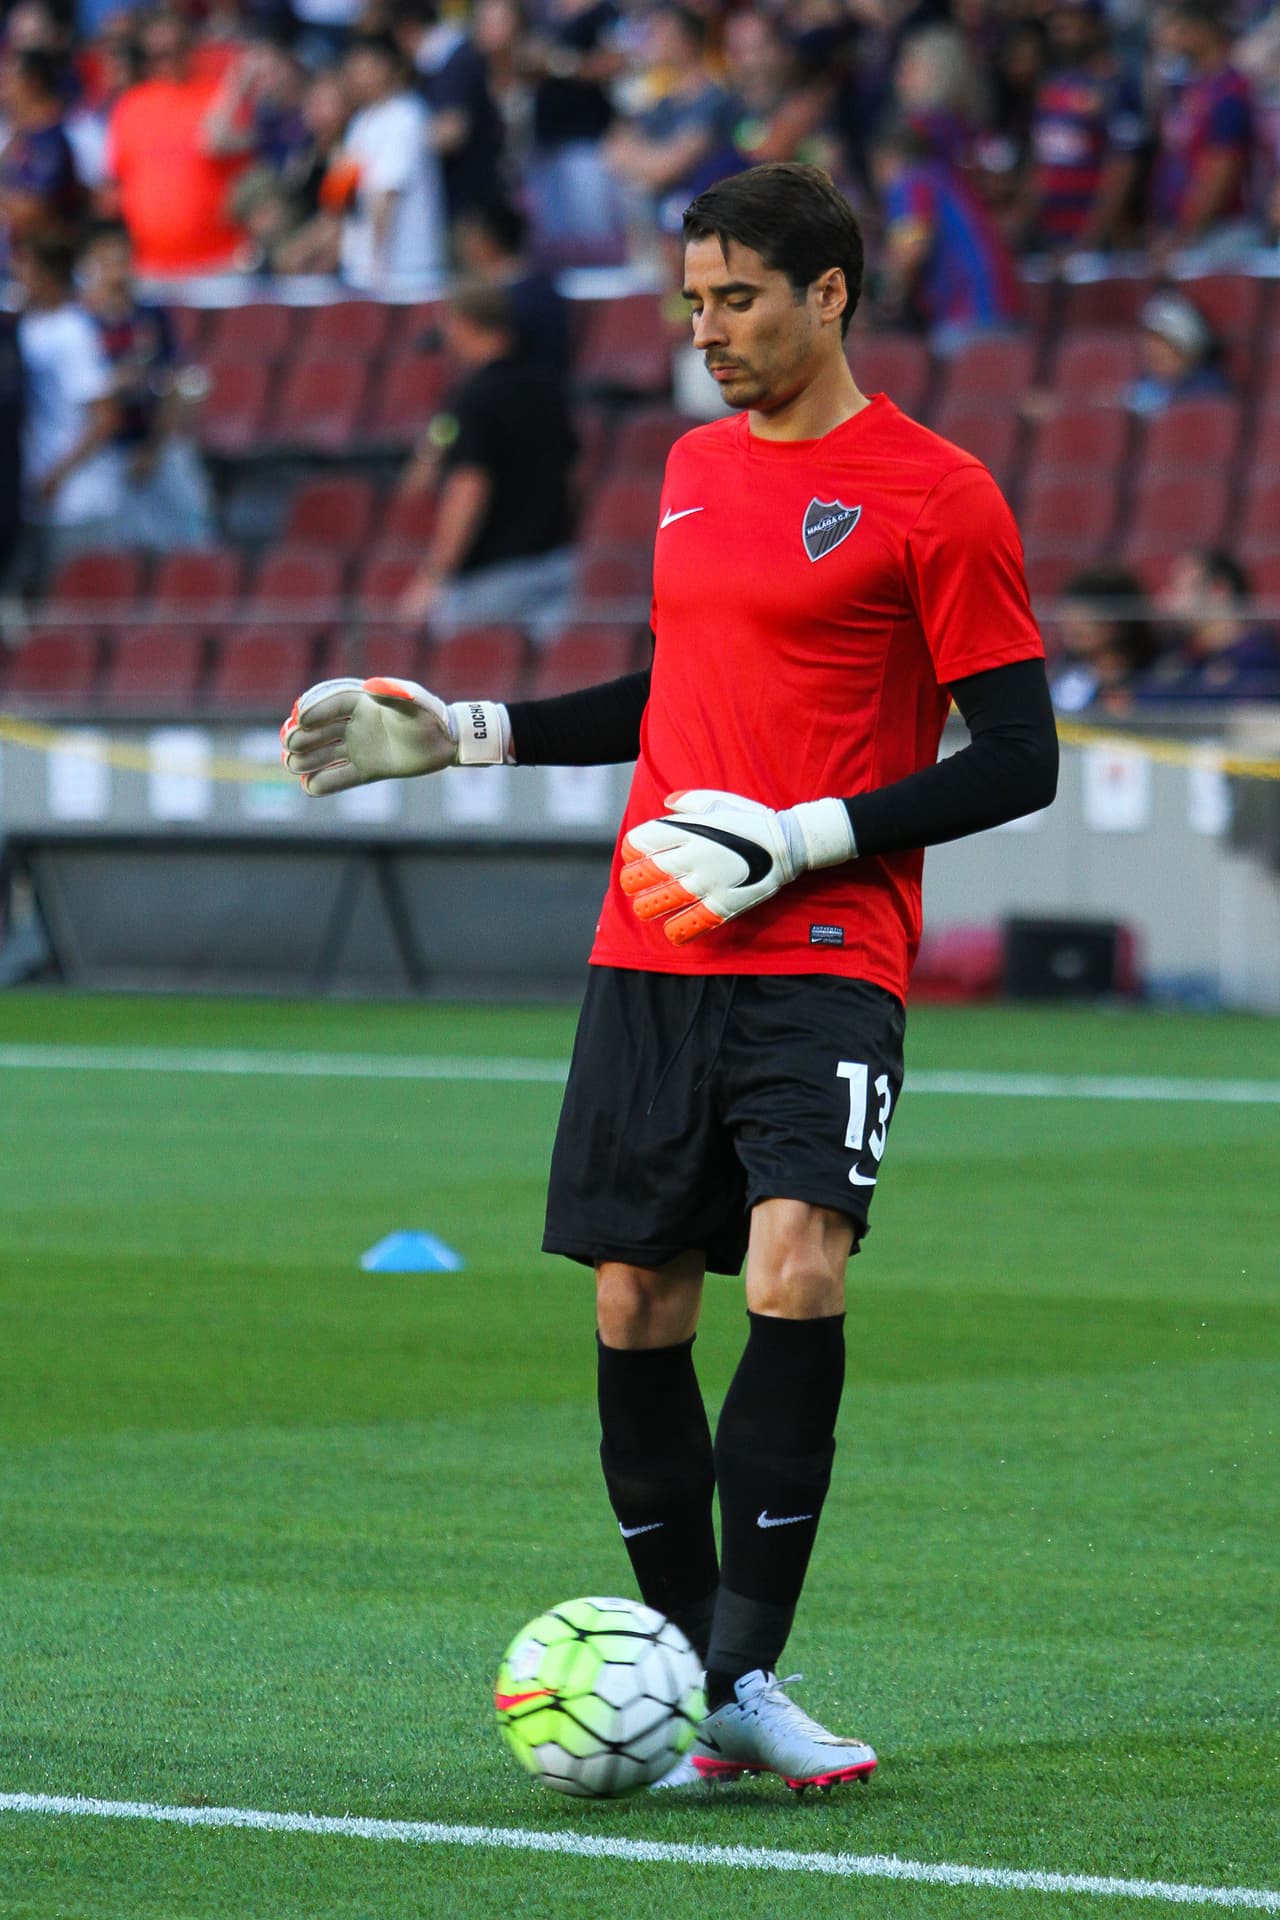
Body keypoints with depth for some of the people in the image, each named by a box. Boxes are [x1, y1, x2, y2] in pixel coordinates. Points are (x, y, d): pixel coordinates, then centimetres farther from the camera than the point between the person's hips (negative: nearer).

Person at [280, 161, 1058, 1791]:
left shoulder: (936, 496, -6)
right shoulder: (696, 464, 15)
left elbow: (1016, 761, -7)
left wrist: (797, 841, -15)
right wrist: (460, 733, 22)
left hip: (825, 958, -6)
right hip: (648, 956, 6)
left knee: (795, 1273, -22)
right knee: (636, 1307, 3)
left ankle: (745, 1675, -17)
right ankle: (690, 1672, 14)